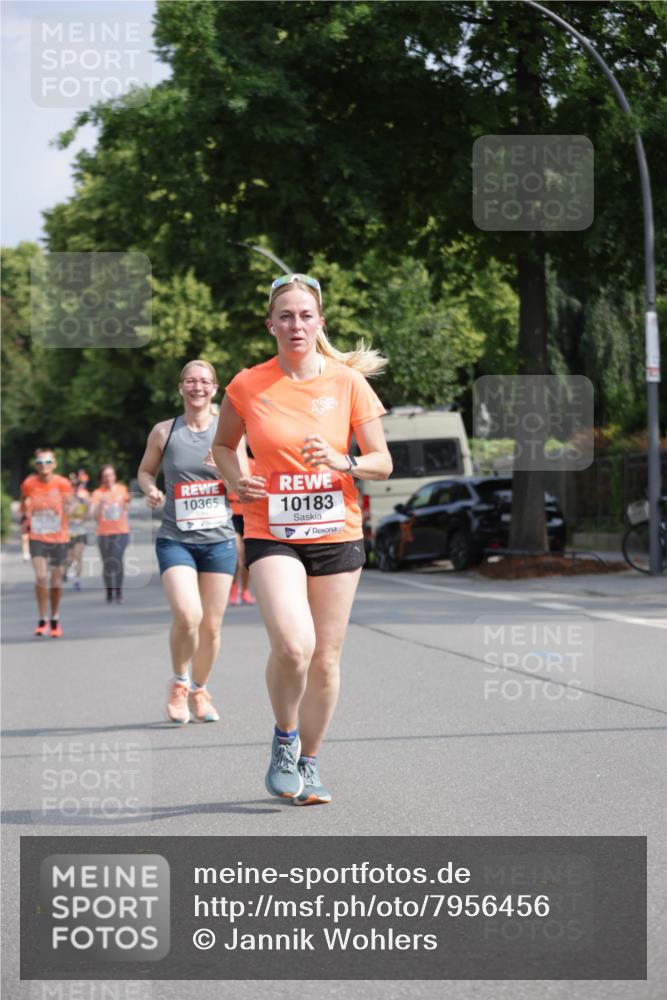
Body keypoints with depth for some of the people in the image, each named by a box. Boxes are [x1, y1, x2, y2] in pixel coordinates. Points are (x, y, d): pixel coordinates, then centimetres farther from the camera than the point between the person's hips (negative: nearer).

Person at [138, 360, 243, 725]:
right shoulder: (164, 432, 2)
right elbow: (145, 471, 15)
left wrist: (224, 468, -16)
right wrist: (151, 490, -8)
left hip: (219, 540, 2)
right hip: (175, 540, -2)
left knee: (211, 625, 6)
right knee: (187, 615, -21)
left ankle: (199, 690, 29)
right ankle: (179, 684, 3)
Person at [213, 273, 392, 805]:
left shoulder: (348, 382, -1)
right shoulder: (247, 386, -2)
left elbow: (382, 462, 2)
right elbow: (223, 445, 15)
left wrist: (342, 463, -17)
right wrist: (237, 480, -6)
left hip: (336, 534, 2)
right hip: (271, 534, -2)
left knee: (325, 659, 5)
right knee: (293, 644, -22)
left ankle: (308, 763, 24)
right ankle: (284, 738, 5)